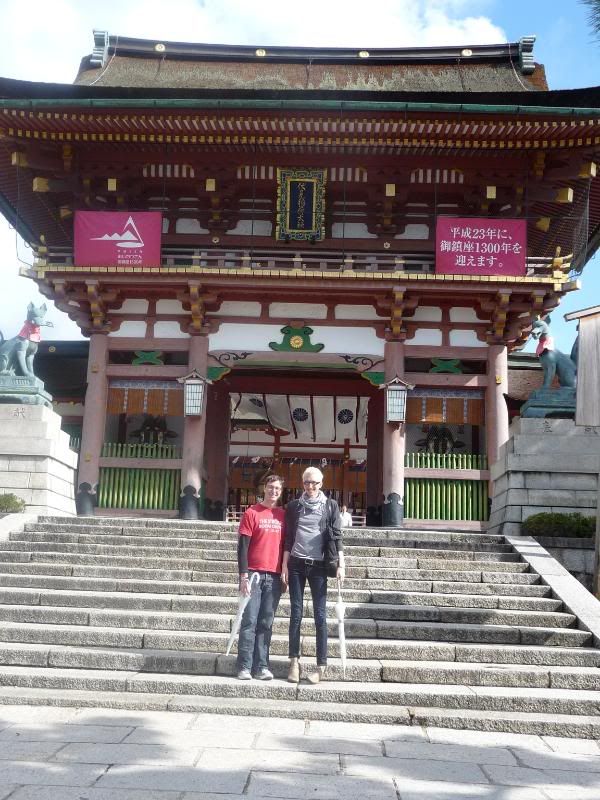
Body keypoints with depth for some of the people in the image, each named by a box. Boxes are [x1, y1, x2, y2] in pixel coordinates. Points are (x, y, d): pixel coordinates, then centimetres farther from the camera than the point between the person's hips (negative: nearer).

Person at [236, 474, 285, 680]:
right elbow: (242, 546, -4)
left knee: (266, 623, 5)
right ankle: (244, 667, 0)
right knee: (249, 621, -4)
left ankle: (262, 666, 8)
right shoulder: (252, 513, -1)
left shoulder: (283, 515, 12)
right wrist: (244, 575, -11)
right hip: (254, 574, -3)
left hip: (274, 576, 4)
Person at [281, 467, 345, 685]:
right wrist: (284, 564, 2)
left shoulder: (330, 506, 5)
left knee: (320, 615, -1)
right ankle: (294, 660, 9)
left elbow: (337, 536, 2)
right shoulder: (293, 506, 9)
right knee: (296, 614, 3)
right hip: (296, 564, 2)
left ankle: (321, 665, 2)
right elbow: (288, 538, 8)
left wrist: (340, 565, -5)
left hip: (318, 565, -2)